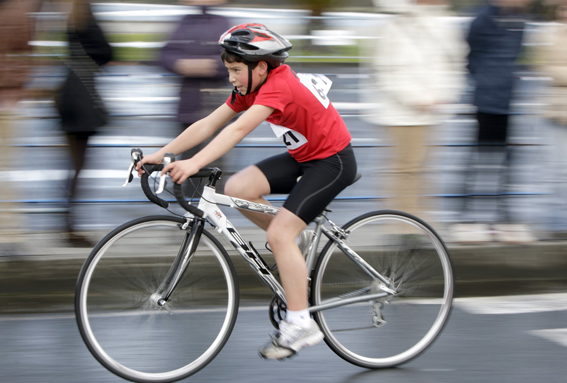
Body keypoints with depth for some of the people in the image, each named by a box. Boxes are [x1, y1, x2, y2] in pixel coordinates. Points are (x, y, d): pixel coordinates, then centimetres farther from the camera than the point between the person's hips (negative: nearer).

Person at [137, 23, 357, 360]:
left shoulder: (280, 85, -26)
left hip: (333, 160, -9)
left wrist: (194, 163, -48)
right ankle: (294, 250, 9)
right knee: (236, 188, -8)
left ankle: (300, 325, -12)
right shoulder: (252, 86, 1)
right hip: (303, 156, 9)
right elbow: (209, 124, -1)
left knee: (280, 233, -19)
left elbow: (239, 130, -39)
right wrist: (161, 154, -8)